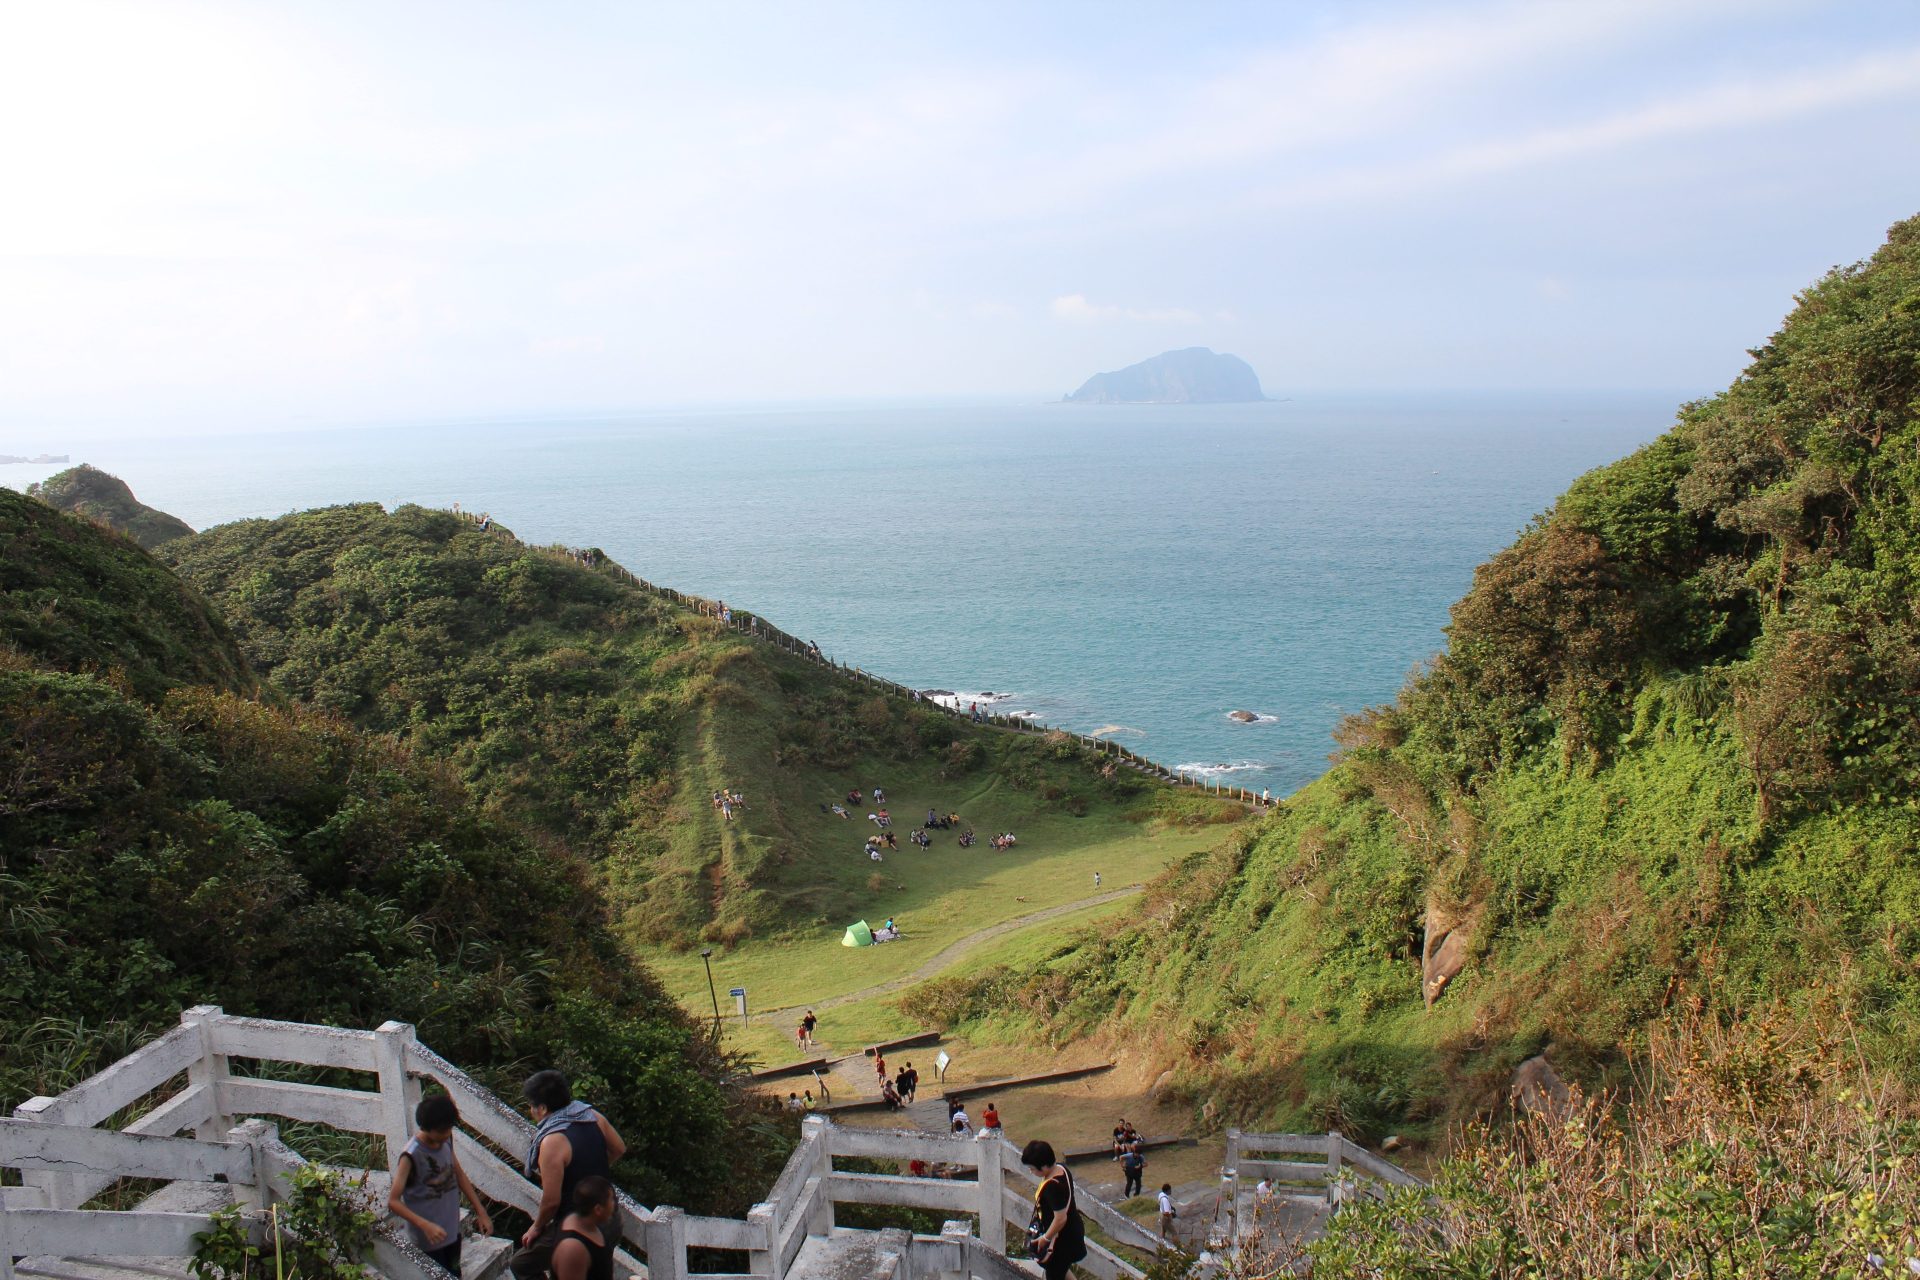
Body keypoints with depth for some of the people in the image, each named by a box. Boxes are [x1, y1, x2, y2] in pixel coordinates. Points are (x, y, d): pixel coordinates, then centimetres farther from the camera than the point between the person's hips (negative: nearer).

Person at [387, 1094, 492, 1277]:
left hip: (452, 1232, 6)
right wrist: (425, 1225, -36)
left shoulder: (446, 1139, -5)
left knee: (453, 1276, 21)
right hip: (429, 1241, -6)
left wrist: (481, 1211, 5)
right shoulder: (411, 1156, -25)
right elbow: (393, 1202, -25)